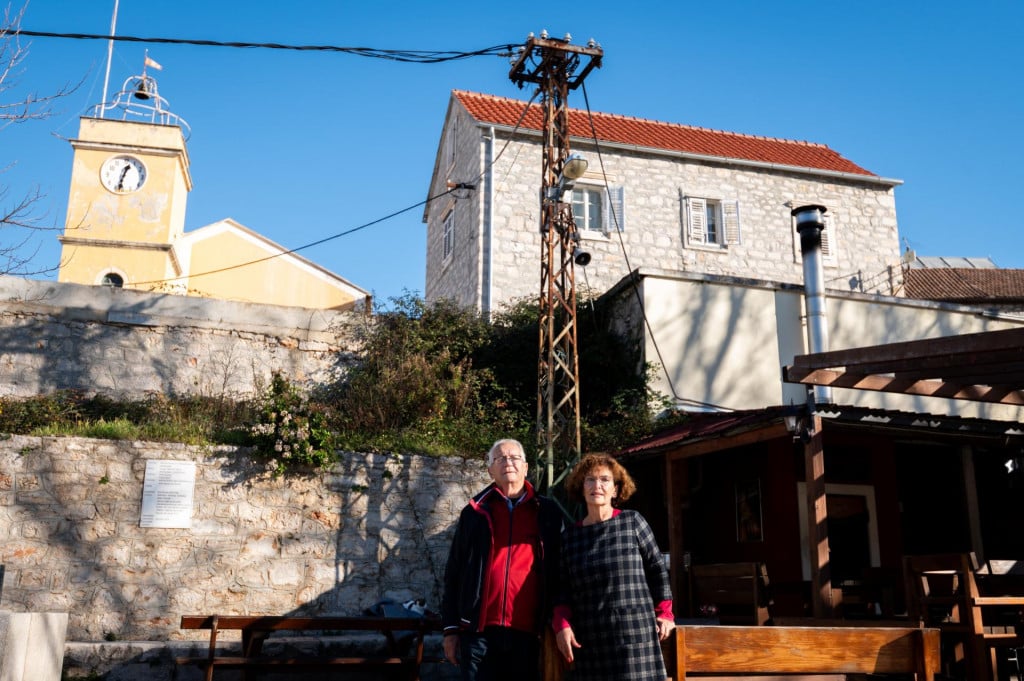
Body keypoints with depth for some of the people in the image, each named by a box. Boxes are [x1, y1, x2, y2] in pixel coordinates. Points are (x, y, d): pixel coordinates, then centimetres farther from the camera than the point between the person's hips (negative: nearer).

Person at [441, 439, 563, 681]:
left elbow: (561, 573, 8)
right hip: (480, 631, 0)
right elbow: (454, 573, 10)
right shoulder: (475, 512, 9)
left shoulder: (548, 513, 8)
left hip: (528, 632, 0)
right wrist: (451, 628, 5)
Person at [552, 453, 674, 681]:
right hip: (589, 640, 2)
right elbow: (563, 588, 10)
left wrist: (664, 613, 3)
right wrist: (562, 624, -4)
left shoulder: (632, 522, 3)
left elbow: (657, 569, 8)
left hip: (634, 633, -2)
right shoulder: (570, 535, 10)